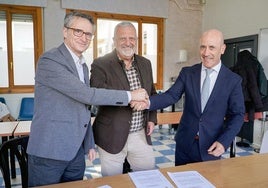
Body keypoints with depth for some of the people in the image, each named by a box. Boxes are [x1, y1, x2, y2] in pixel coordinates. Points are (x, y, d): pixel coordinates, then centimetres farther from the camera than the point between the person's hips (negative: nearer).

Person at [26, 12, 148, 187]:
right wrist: (130, 95, -16)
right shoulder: (49, 61, -15)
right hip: (48, 151, -7)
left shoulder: (83, 65, 11)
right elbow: (88, 95, -22)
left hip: (76, 151, 7)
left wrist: (89, 144, 15)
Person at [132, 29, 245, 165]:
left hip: (211, 147, -1)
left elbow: (237, 115, -3)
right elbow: (172, 95, -10)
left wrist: (224, 142, -15)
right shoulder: (187, 73, -1)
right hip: (185, 143, 2)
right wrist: (148, 102, -29)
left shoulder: (233, 80, -5)